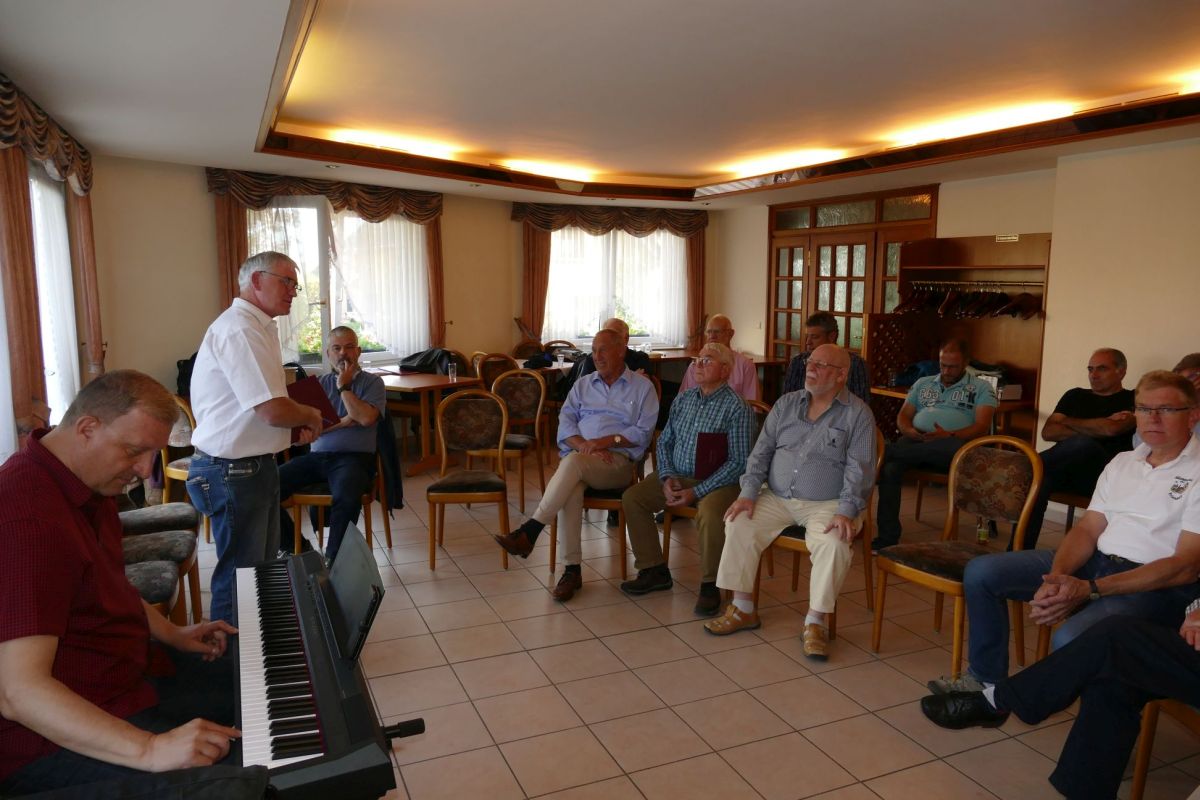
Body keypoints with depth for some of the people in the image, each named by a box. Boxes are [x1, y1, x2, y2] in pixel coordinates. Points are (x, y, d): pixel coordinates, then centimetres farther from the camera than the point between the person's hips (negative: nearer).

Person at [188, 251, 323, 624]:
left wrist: (297, 422, 7)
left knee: (264, 564, 20)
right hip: (234, 471, -11)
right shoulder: (240, 329, -21)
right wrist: (310, 416, -7)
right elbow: (273, 411, -27)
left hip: (255, 464, 11)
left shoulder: (255, 326, 14)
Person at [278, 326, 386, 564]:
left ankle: (333, 558, -19)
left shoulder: (372, 382, 9)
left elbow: (366, 418, -11)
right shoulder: (320, 383, 17)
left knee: (347, 497, -39)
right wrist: (342, 422, -6)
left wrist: (343, 386, -2)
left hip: (354, 457, -4)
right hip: (317, 456, 4)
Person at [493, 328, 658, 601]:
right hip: (580, 456, 3)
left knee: (574, 462, -36)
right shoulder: (583, 385, 23)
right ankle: (572, 569, -30)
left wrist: (605, 441, -12)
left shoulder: (642, 387, 10)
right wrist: (583, 444, -10)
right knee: (571, 488, -34)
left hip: (619, 460, -3)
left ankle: (529, 532, -33)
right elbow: (565, 421, 11)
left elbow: (643, 432, 0)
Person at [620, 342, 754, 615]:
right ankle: (654, 570, 2)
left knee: (710, 513, -36)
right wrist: (667, 477, -5)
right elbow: (664, 442, 14)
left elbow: (738, 461, -15)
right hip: (676, 476, 7)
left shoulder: (737, 408, -10)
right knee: (632, 498, -9)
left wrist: (697, 492, -19)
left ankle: (710, 585, -13)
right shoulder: (683, 399, 10)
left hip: (716, 482, -6)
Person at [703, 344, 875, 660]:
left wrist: (846, 512, -22)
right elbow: (761, 451, 8)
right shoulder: (786, 404, 10)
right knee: (739, 526, -17)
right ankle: (743, 609, -4)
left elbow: (859, 469, -9)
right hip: (777, 498, 4)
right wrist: (748, 492, -5)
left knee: (833, 544, -32)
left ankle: (816, 622, -16)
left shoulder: (857, 414, -3)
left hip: (827, 504, -4)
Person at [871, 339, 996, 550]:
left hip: (954, 448, -2)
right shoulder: (923, 383, 28)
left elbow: (982, 427, 0)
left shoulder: (981, 388, 15)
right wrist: (909, 431, -5)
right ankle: (887, 536, -31)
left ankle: (887, 450, -40)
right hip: (916, 442, 3)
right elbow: (903, 416, 21)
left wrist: (949, 436, -19)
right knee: (890, 465, -33)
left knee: (957, 446, -42)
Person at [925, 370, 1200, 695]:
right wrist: (1056, 578, -13)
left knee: (1070, 639, -36)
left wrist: (1090, 589, -22)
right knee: (981, 571, -4)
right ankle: (986, 680, 8)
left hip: (1157, 585, -7)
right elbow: (1088, 529, 9)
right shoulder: (1122, 462, 15)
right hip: (1095, 560, 7)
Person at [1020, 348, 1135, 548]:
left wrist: (1067, 422, 7)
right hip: (1064, 469, 3)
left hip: (1104, 475, -3)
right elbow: (1048, 432, 13)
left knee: (1083, 445, -39)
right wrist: (1094, 429, 0)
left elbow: (1111, 428, -8)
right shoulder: (1075, 396, 26)